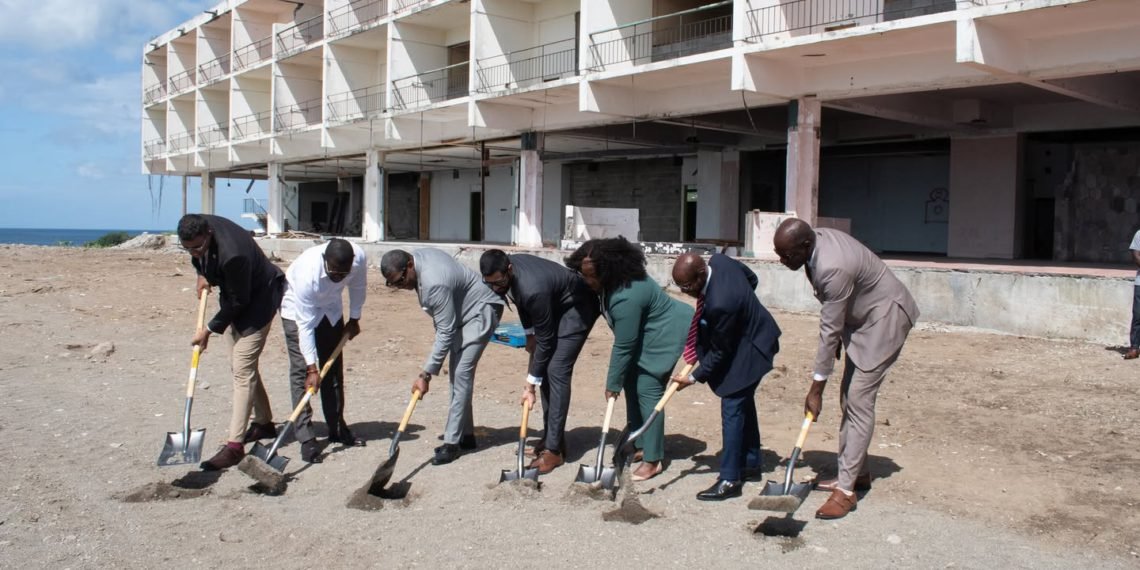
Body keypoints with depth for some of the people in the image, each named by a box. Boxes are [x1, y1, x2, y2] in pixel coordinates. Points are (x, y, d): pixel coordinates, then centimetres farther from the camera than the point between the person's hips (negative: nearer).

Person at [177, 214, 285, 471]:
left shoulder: (232, 255, -38)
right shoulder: (198, 228, -14)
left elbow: (238, 302, -26)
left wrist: (209, 330, -16)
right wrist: (201, 273, 3)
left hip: (257, 299, -9)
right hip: (234, 297, 9)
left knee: (242, 368, -13)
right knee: (240, 364, 15)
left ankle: (234, 445, -13)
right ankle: (264, 422, 29)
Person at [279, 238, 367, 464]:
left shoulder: (359, 258, -30)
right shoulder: (307, 271, -40)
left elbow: (358, 286, -4)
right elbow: (305, 325, -34)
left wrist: (354, 319, 3)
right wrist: (312, 368, -33)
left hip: (331, 309, 5)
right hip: (298, 310, -5)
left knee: (334, 369, 7)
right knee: (301, 371, -12)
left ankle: (337, 428, 19)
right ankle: (306, 438, -10)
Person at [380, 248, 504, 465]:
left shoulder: (434, 283, -35)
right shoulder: (418, 255, -8)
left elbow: (445, 333, -31)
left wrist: (425, 375, -29)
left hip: (481, 311, -10)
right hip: (461, 310, 10)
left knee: (462, 373, -15)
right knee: (456, 371, 10)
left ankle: (452, 442, -13)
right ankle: (465, 435, 17)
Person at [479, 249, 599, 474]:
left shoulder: (533, 289, -39)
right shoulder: (505, 271, -16)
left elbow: (545, 339, -28)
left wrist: (531, 383, -21)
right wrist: (529, 333, 0)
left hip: (577, 308, -9)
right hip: (554, 305, 9)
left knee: (556, 370, -16)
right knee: (545, 369, 6)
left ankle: (554, 448, -13)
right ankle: (550, 436, 15)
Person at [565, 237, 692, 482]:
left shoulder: (626, 297, -34)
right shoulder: (616, 281, -7)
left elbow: (623, 347, -26)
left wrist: (612, 384, -18)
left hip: (664, 334, -10)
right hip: (644, 333, 10)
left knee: (647, 391, -12)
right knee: (632, 385, 9)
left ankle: (654, 459, -6)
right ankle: (641, 445, 19)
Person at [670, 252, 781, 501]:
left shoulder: (720, 304, -38)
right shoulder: (719, 261, -14)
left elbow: (720, 352, -24)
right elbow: (753, 279, 7)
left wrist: (694, 377, -15)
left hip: (749, 350, -10)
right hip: (746, 335, 10)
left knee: (732, 409, -7)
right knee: (743, 402, 20)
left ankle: (730, 480, 1)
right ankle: (750, 462, 35)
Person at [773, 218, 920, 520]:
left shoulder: (833, 268, -35)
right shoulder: (817, 238, -7)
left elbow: (830, 332, -29)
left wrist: (815, 391, -22)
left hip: (885, 318, -10)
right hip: (861, 317, 10)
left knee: (859, 402, -12)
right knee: (848, 400, 11)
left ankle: (846, 489, -10)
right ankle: (857, 473, 23)